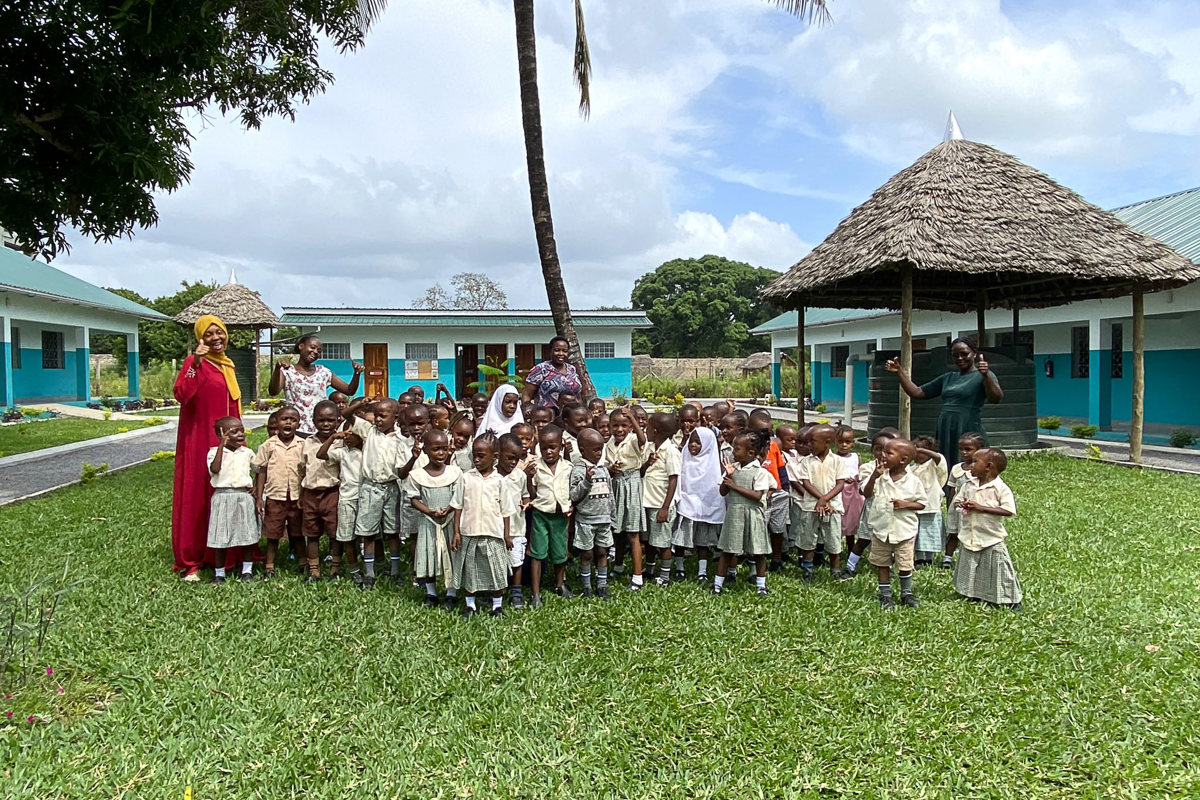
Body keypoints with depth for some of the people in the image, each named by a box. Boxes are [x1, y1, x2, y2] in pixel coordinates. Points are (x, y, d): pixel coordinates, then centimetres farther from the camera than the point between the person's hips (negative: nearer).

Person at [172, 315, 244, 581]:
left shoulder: (226, 366, 15)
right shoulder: (194, 362, -6)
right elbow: (182, 395, -22)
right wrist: (196, 364, -29)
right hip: (199, 438, -7)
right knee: (197, 496, -3)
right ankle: (191, 561, 5)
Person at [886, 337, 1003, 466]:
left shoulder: (982, 375, 0)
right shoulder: (948, 378, 18)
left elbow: (996, 398, -18)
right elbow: (917, 393, 18)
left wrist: (986, 375, -34)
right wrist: (899, 372, 9)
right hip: (943, 436, 6)